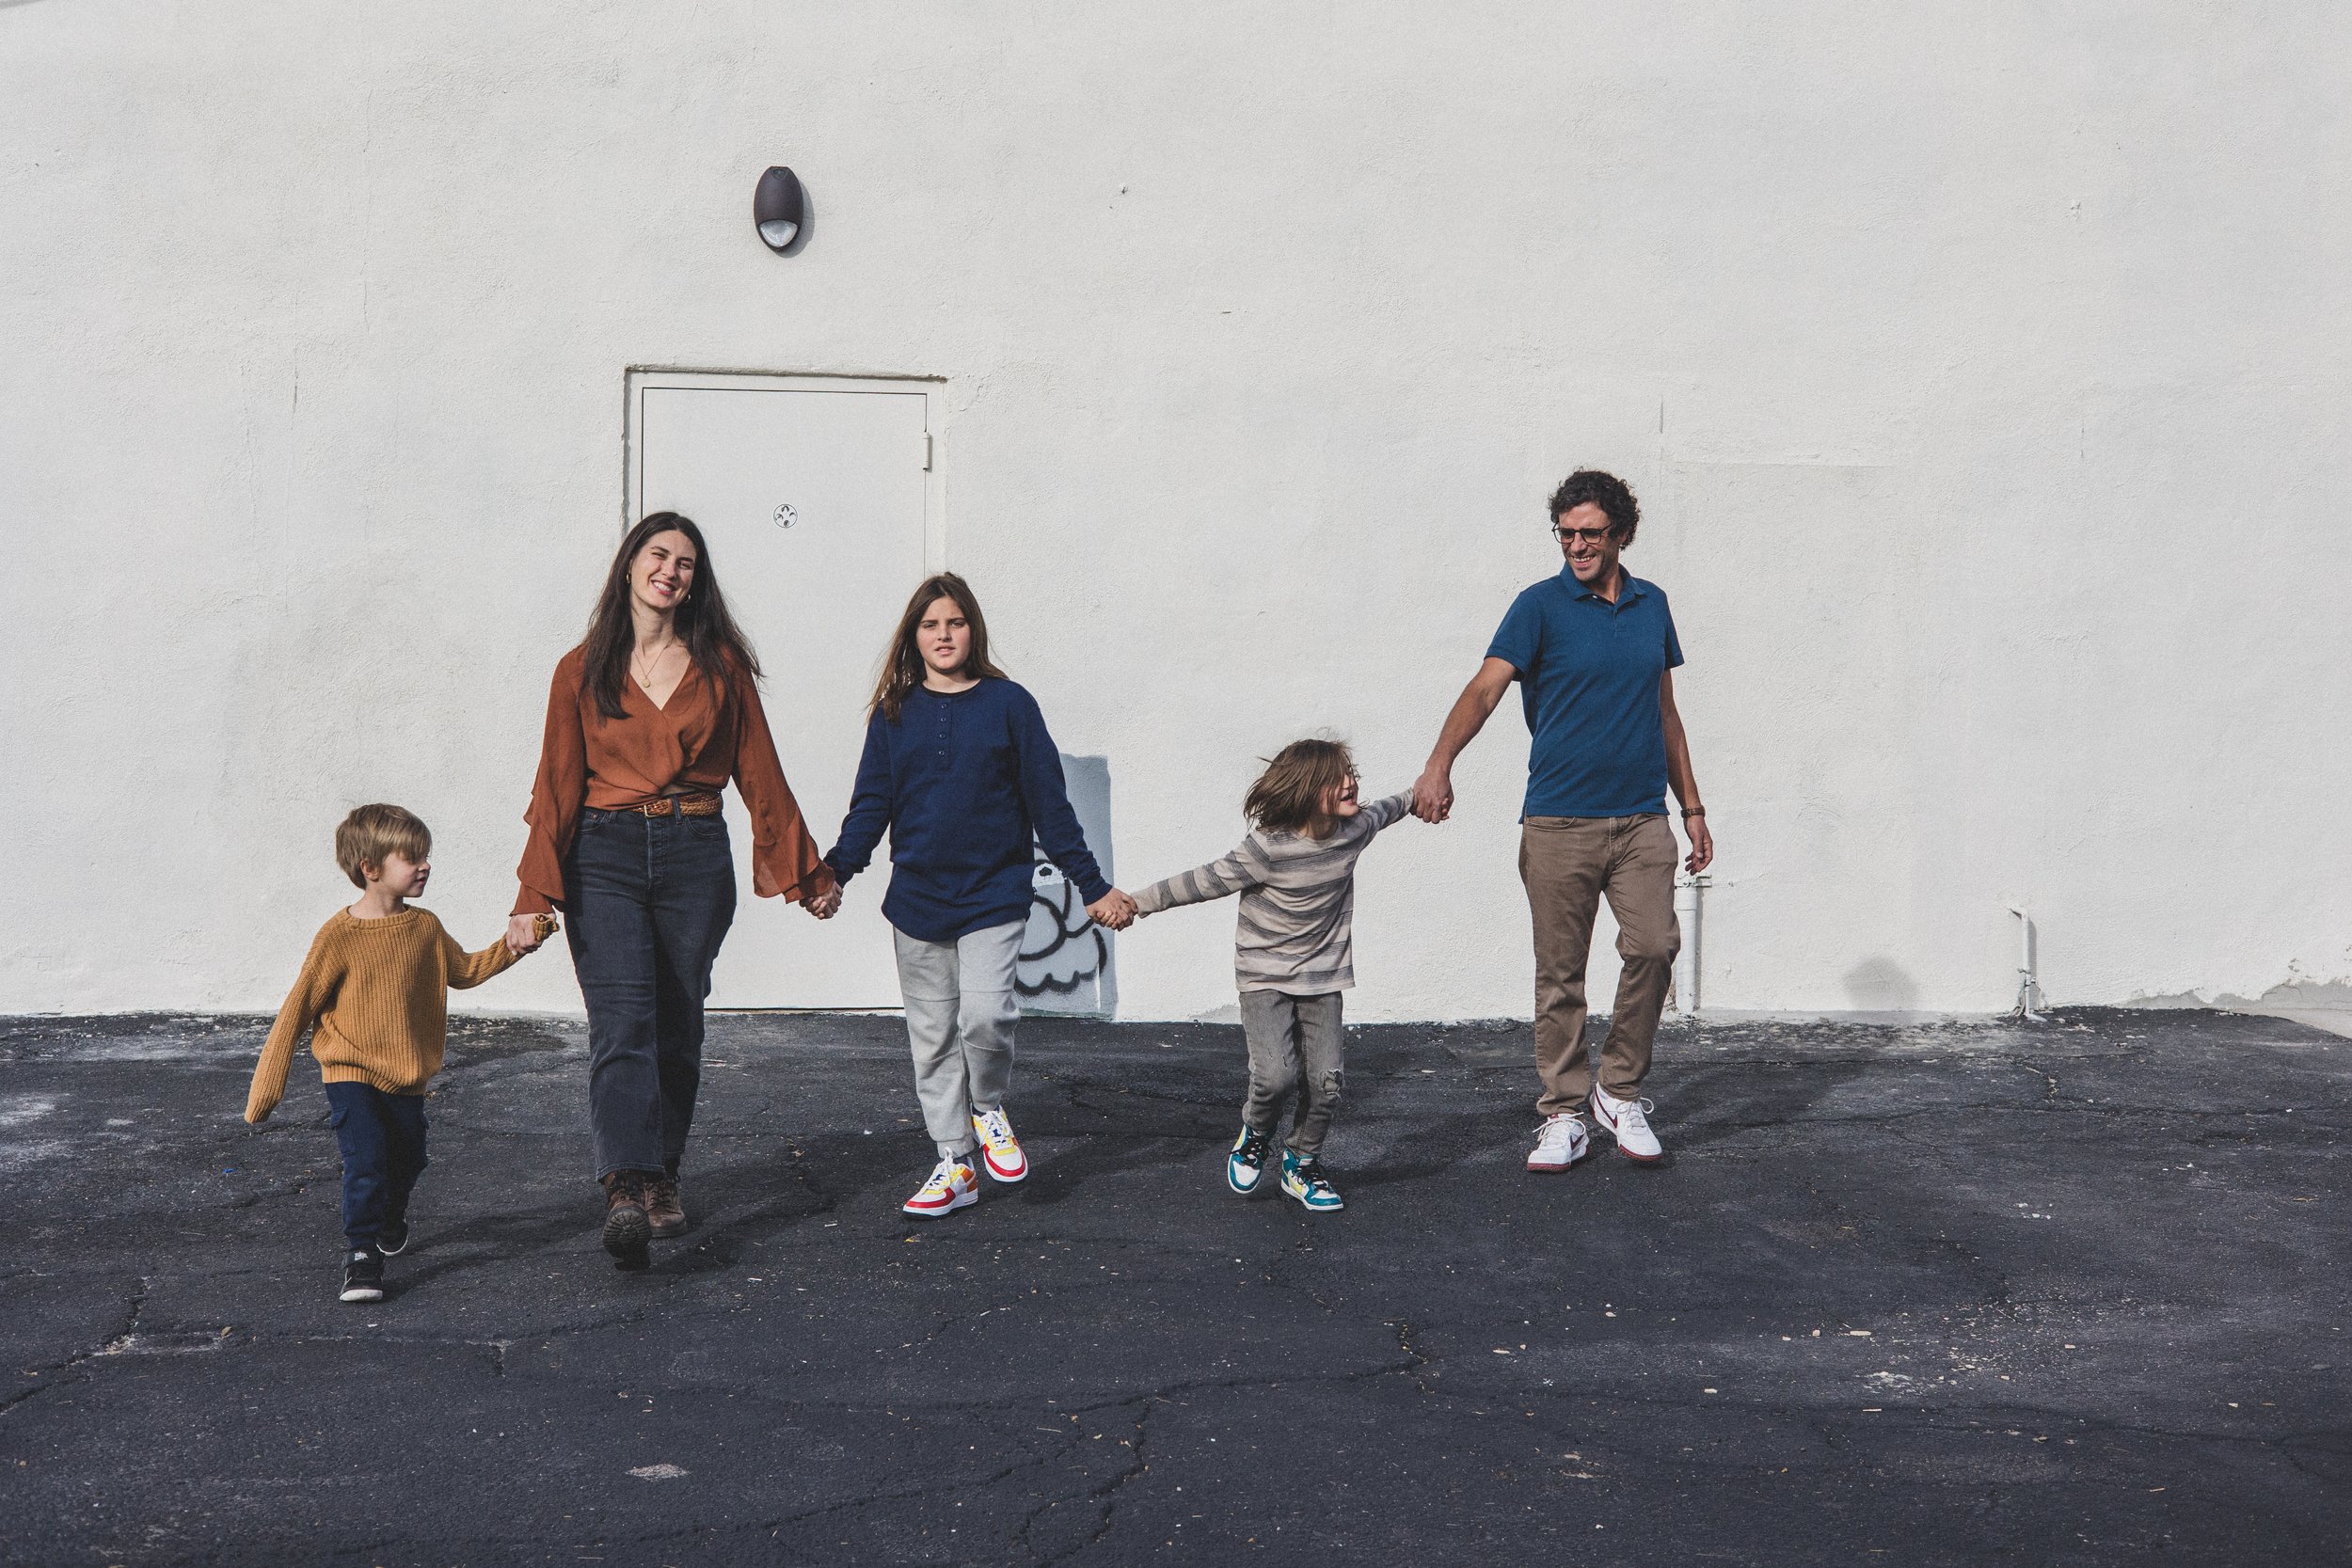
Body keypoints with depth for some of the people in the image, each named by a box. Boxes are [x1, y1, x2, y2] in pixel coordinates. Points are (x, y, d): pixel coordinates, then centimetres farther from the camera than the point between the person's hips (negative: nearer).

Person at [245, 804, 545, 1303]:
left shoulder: (425, 928, -1)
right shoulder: (339, 935, -16)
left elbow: (463, 970, 20)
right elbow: (297, 1011, -12)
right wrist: (266, 1089, -10)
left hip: (406, 1078, 5)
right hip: (351, 1075, -5)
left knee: (407, 1162, 18)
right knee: (365, 1162, -20)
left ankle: (389, 1222, 48)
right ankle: (360, 1254, -7)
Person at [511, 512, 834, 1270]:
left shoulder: (722, 665, 7)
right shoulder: (583, 670, 6)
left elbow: (759, 773, 10)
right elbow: (556, 786, 4)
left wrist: (804, 869, 11)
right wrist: (534, 895, -2)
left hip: (696, 858, 2)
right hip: (605, 858, -1)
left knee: (677, 1027, 7)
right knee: (621, 1024, -15)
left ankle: (663, 1171, 24)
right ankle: (627, 1190, -26)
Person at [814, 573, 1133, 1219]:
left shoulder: (1008, 705, 0)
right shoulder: (894, 715, 7)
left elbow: (1048, 802, 2)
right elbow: (870, 804, 6)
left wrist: (1093, 885, 1)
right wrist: (834, 872, -10)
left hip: (994, 894, -3)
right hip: (916, 899, 3)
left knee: (984, 1013, -20)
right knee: (932, 1037, 6)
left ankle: (989, 1107, 11)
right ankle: (954, 1166, 17)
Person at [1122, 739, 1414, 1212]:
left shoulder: (1353, 830, -4)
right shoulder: (1268, 848, -21)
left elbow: (1382, 812, 20)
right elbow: (1208, 881, -14)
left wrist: (1418, 796, 37)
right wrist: (1138, 903, -12)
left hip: (1322, 978, 4)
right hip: (1266, 977, -4)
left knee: (1327, 1080, -6)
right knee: (1276, 1075, -19)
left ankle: (1302, 1164, 19)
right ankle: (1256, 1134, 15)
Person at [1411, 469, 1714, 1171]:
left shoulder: (1651, 605, 12)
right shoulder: (1540, 606, -1)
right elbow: (1486, 687, -15)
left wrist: (1692, 807, 19)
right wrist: (1439, 764, -31)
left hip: (1642, 819, 3)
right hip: (1558, 823, -3)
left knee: (1654, 947, -10)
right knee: (1560, 974, 2)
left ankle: (1620, 1093, 8)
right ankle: (1563, 1115, 13)